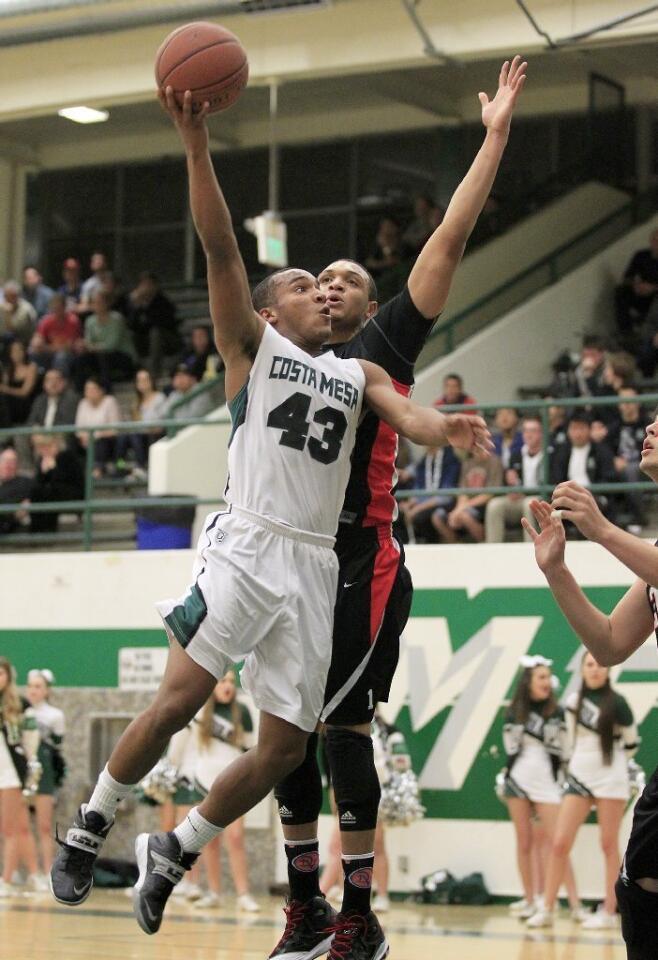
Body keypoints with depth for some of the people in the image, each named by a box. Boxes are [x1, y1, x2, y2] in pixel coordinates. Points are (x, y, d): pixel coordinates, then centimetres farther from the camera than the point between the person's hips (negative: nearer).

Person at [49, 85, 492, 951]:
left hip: (314, 565, 5)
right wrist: (196, 142, -15)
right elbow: (220, 247, -3)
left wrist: (442, 428, -23)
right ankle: (88, 829, 3)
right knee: (179, 700, -17)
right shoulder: (253, 346, 10)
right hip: (247, 546, -5)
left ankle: (172, 854, 19)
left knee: (286, 746, 1)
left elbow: (404, 412, 2)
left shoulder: (356, 374, 21)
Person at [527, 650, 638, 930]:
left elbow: (630, 743, 5)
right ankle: (547, 909, -2)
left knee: (609, 845, 0)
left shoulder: (616, 703, -6)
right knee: (559, 843, -4)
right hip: (579, 778, 4)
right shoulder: (573, 700, 6)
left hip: (610, 780, -4)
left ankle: (609, 912, 4)